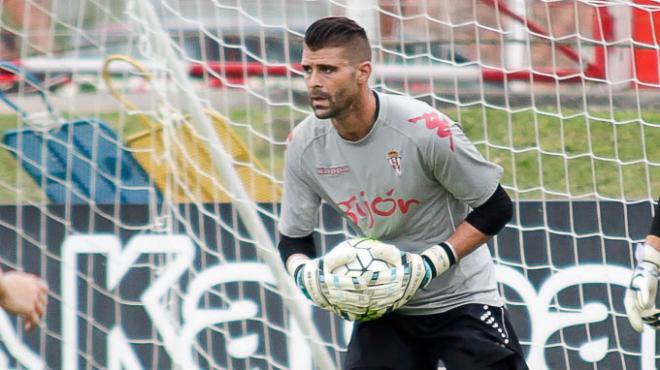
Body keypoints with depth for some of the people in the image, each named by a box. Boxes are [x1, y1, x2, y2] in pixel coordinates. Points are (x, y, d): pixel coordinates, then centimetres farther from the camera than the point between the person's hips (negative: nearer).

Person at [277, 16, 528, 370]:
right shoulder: (304, 145, -10)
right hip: (384, 304, 4)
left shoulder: (425, 129, -23)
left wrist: (430, 264, -22)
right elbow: (293, 238, 4)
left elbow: (495, 209, -13)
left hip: (461, 298, -3)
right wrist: (304, 273, -19)